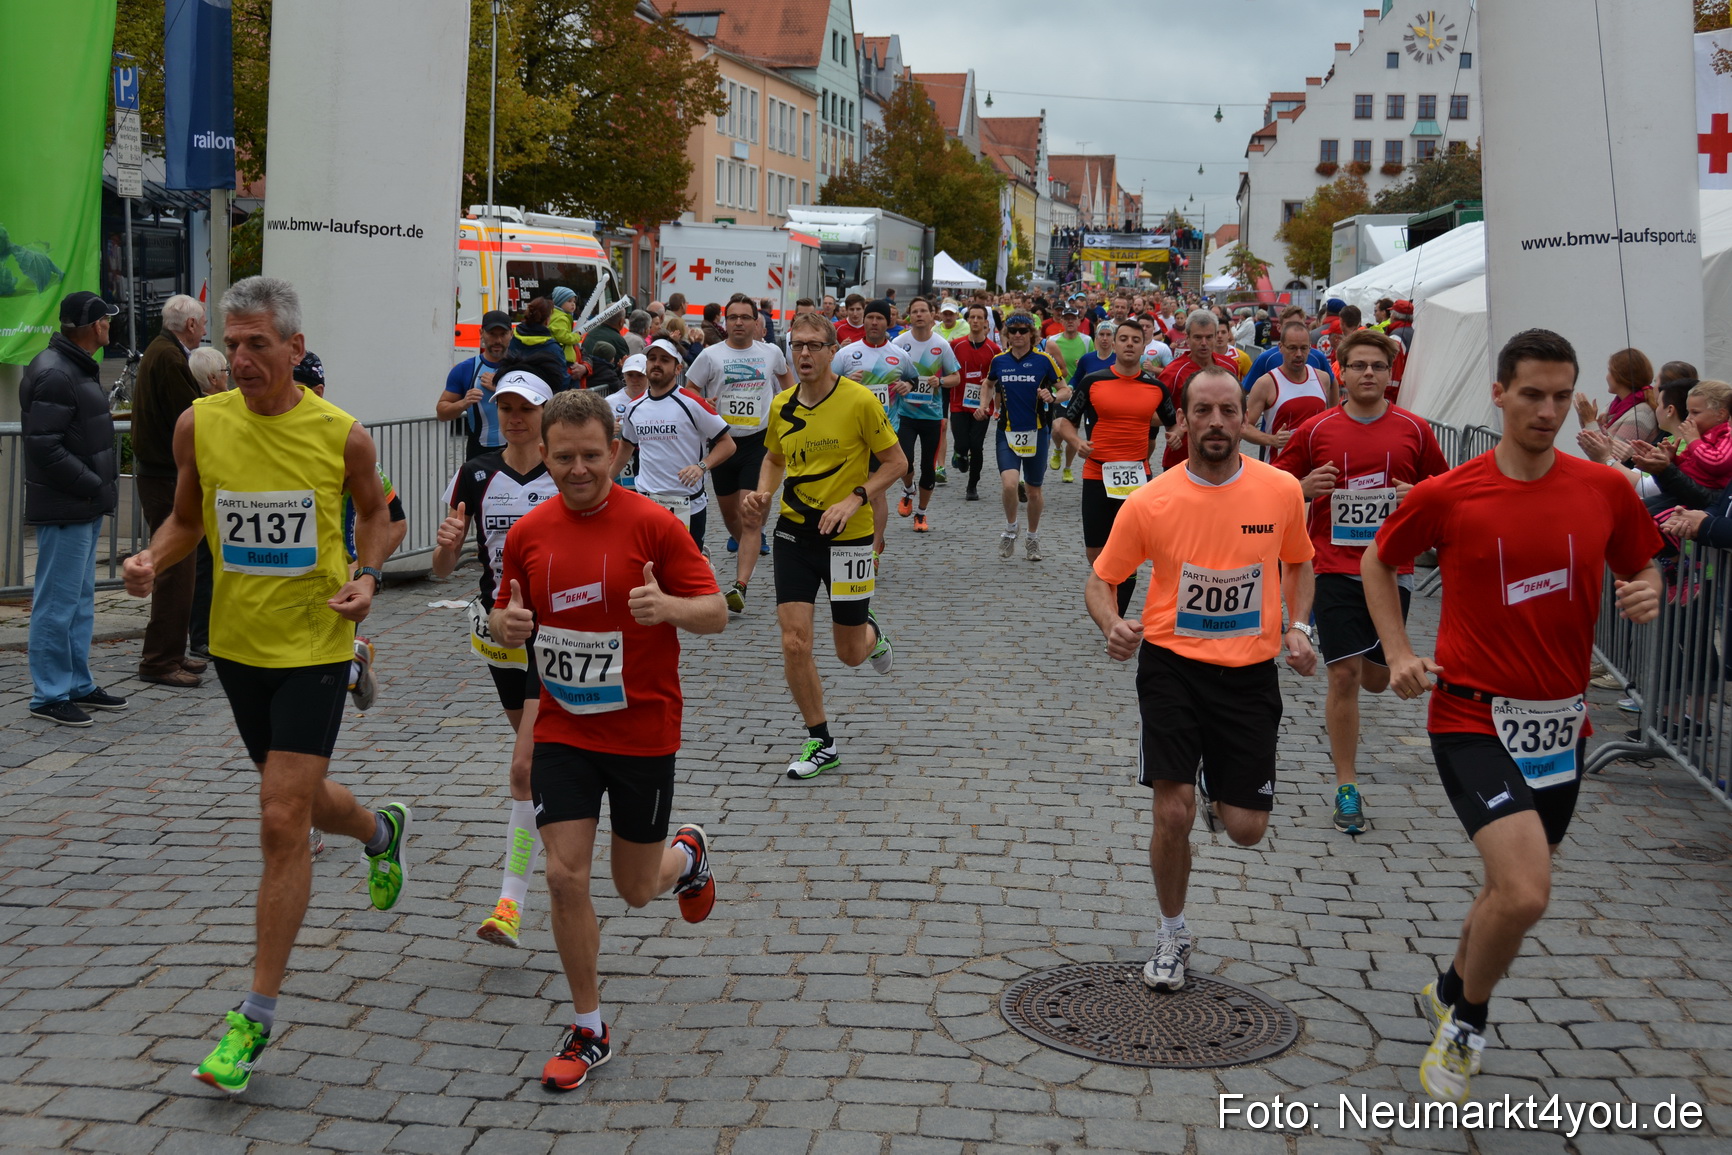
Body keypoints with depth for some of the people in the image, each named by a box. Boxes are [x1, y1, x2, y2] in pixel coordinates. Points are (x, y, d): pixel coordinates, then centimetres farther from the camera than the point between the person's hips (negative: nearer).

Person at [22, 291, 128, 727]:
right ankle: (49, 695, 2)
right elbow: (44, 447, -23)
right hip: (63, 509, -11)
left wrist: (102, 485, 10)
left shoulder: (79, 368, 16)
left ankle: (78, 685, 26)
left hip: (86, 508, 11)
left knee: (81, 600, 17)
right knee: (57, 603, -4)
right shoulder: (53, 374, -18)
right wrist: (94, 486, -19)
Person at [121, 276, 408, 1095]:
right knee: (298, 802, 20)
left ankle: (258, 1015, 4)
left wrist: (366, 578, -9)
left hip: (315, 644, -4)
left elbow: (374, 510, 9)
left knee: (281, 823, -8)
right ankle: (381, 830, 56)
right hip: (237, 642, 4)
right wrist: (153, 560, -11)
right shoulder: (199, 424, -5)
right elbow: (186, 519, 10)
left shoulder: (342, 435, -10)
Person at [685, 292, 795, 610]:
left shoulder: (771, 352, 5)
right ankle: (749, 549, 47)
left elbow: (785, 376, 26)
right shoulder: (711, 355, 0)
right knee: (728, 511, 17)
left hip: (759, 441, -2)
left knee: (750, 519, -13)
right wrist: (702, 404, -15)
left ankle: (740, 587, -19)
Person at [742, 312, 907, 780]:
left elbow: (895, 462, -7)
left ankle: (873, 634, 47)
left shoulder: (860, 400, -13)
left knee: (850, 653, 8)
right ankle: (821, 743, 9)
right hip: (794, 533, 3)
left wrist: (853, 501, -19)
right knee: (794, 642, -7)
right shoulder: (782, 405, 1)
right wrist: (763, 494, -2)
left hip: (848, 537, -3)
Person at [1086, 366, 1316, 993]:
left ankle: (1217, 791, 42)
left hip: (1250, 672, 2)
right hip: (1171, 665, -1)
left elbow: (1298, 564, 14)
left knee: (1246, 828, 2)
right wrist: (1112, 625, -20)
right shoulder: (1149, 502, -10)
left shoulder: (1282, 491, -6)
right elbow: (1101, 580, 1)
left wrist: (1298, 628, -2)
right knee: (1172, 813, -8)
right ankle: (1172, 936, 18)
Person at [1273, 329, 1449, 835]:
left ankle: (1338, 712, 48)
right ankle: (1347, 789, 2)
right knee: (1345, 674, -8)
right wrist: (1305, 488, -15)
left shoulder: (1414, 429, 2)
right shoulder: (1316, 430, -1)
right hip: (1336, 567, -2)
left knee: (1376, 677, 10)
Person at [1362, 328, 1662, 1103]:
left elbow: (1637, 568, 15)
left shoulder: (1606, 491, -2)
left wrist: (1645, 595, -9)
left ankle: (1451, 993, 47)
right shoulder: (1446, 496, -9)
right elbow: (1378, 561, 7)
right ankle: (1467, 1017, 8)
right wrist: (1399, 652, -3)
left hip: (1560, 723, 5)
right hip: (1473, 717, -4)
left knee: (1514, 891, 18)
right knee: (1525, 893, -20)